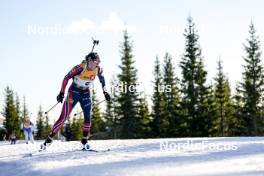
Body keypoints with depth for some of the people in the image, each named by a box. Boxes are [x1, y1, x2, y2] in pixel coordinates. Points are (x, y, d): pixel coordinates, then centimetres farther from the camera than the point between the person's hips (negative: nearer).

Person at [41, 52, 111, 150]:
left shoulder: (98, 69, -10)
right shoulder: (80, 68, -25)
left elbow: (102, 79, 11)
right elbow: (66, 78, -17)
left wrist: (105, 92, 13)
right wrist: (62, 93, -19)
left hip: (86, 93, 4)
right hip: (74, 92, -4)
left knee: (88, 116, -12)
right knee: (64, 117, -8)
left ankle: (84, 141, 1)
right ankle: (49, 139, -2)